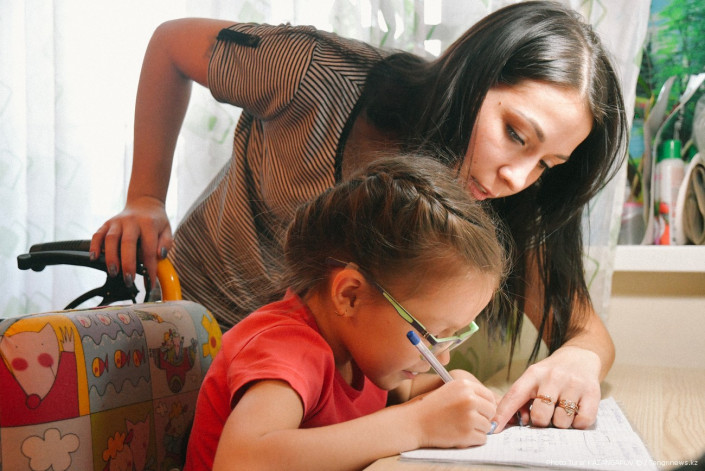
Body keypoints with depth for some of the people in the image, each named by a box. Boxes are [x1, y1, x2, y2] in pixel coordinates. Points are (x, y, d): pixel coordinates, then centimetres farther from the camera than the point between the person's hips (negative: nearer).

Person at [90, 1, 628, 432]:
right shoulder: (322, 77, -30)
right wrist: (145, 200, -13)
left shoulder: (506, 206, -20)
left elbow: (587, 329, -16)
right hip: (199, 311, -2)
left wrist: (579, 360, -42)